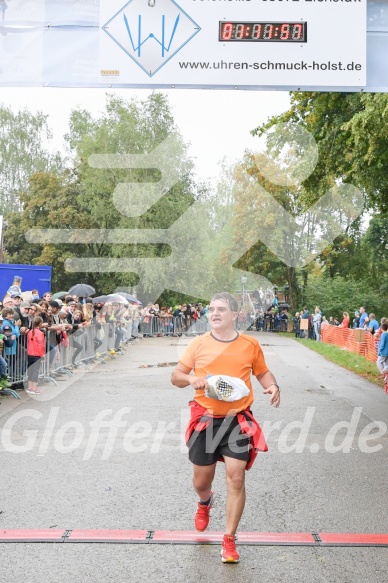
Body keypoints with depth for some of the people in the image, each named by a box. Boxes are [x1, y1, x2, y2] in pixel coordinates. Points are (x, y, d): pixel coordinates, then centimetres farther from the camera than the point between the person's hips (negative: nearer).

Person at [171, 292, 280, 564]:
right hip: (205, 419, 1)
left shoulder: (250, 344, -1)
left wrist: (273, 386, -8)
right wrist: (191, 379, -20)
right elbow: (176, 376, 2)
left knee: (236, 478, -6)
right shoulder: (198, 344, -1)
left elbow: (263, 372, 13)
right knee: (201, 481, 12)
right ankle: (205, 502, 50)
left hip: (238, 420, -1)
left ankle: (229, 541, 11)